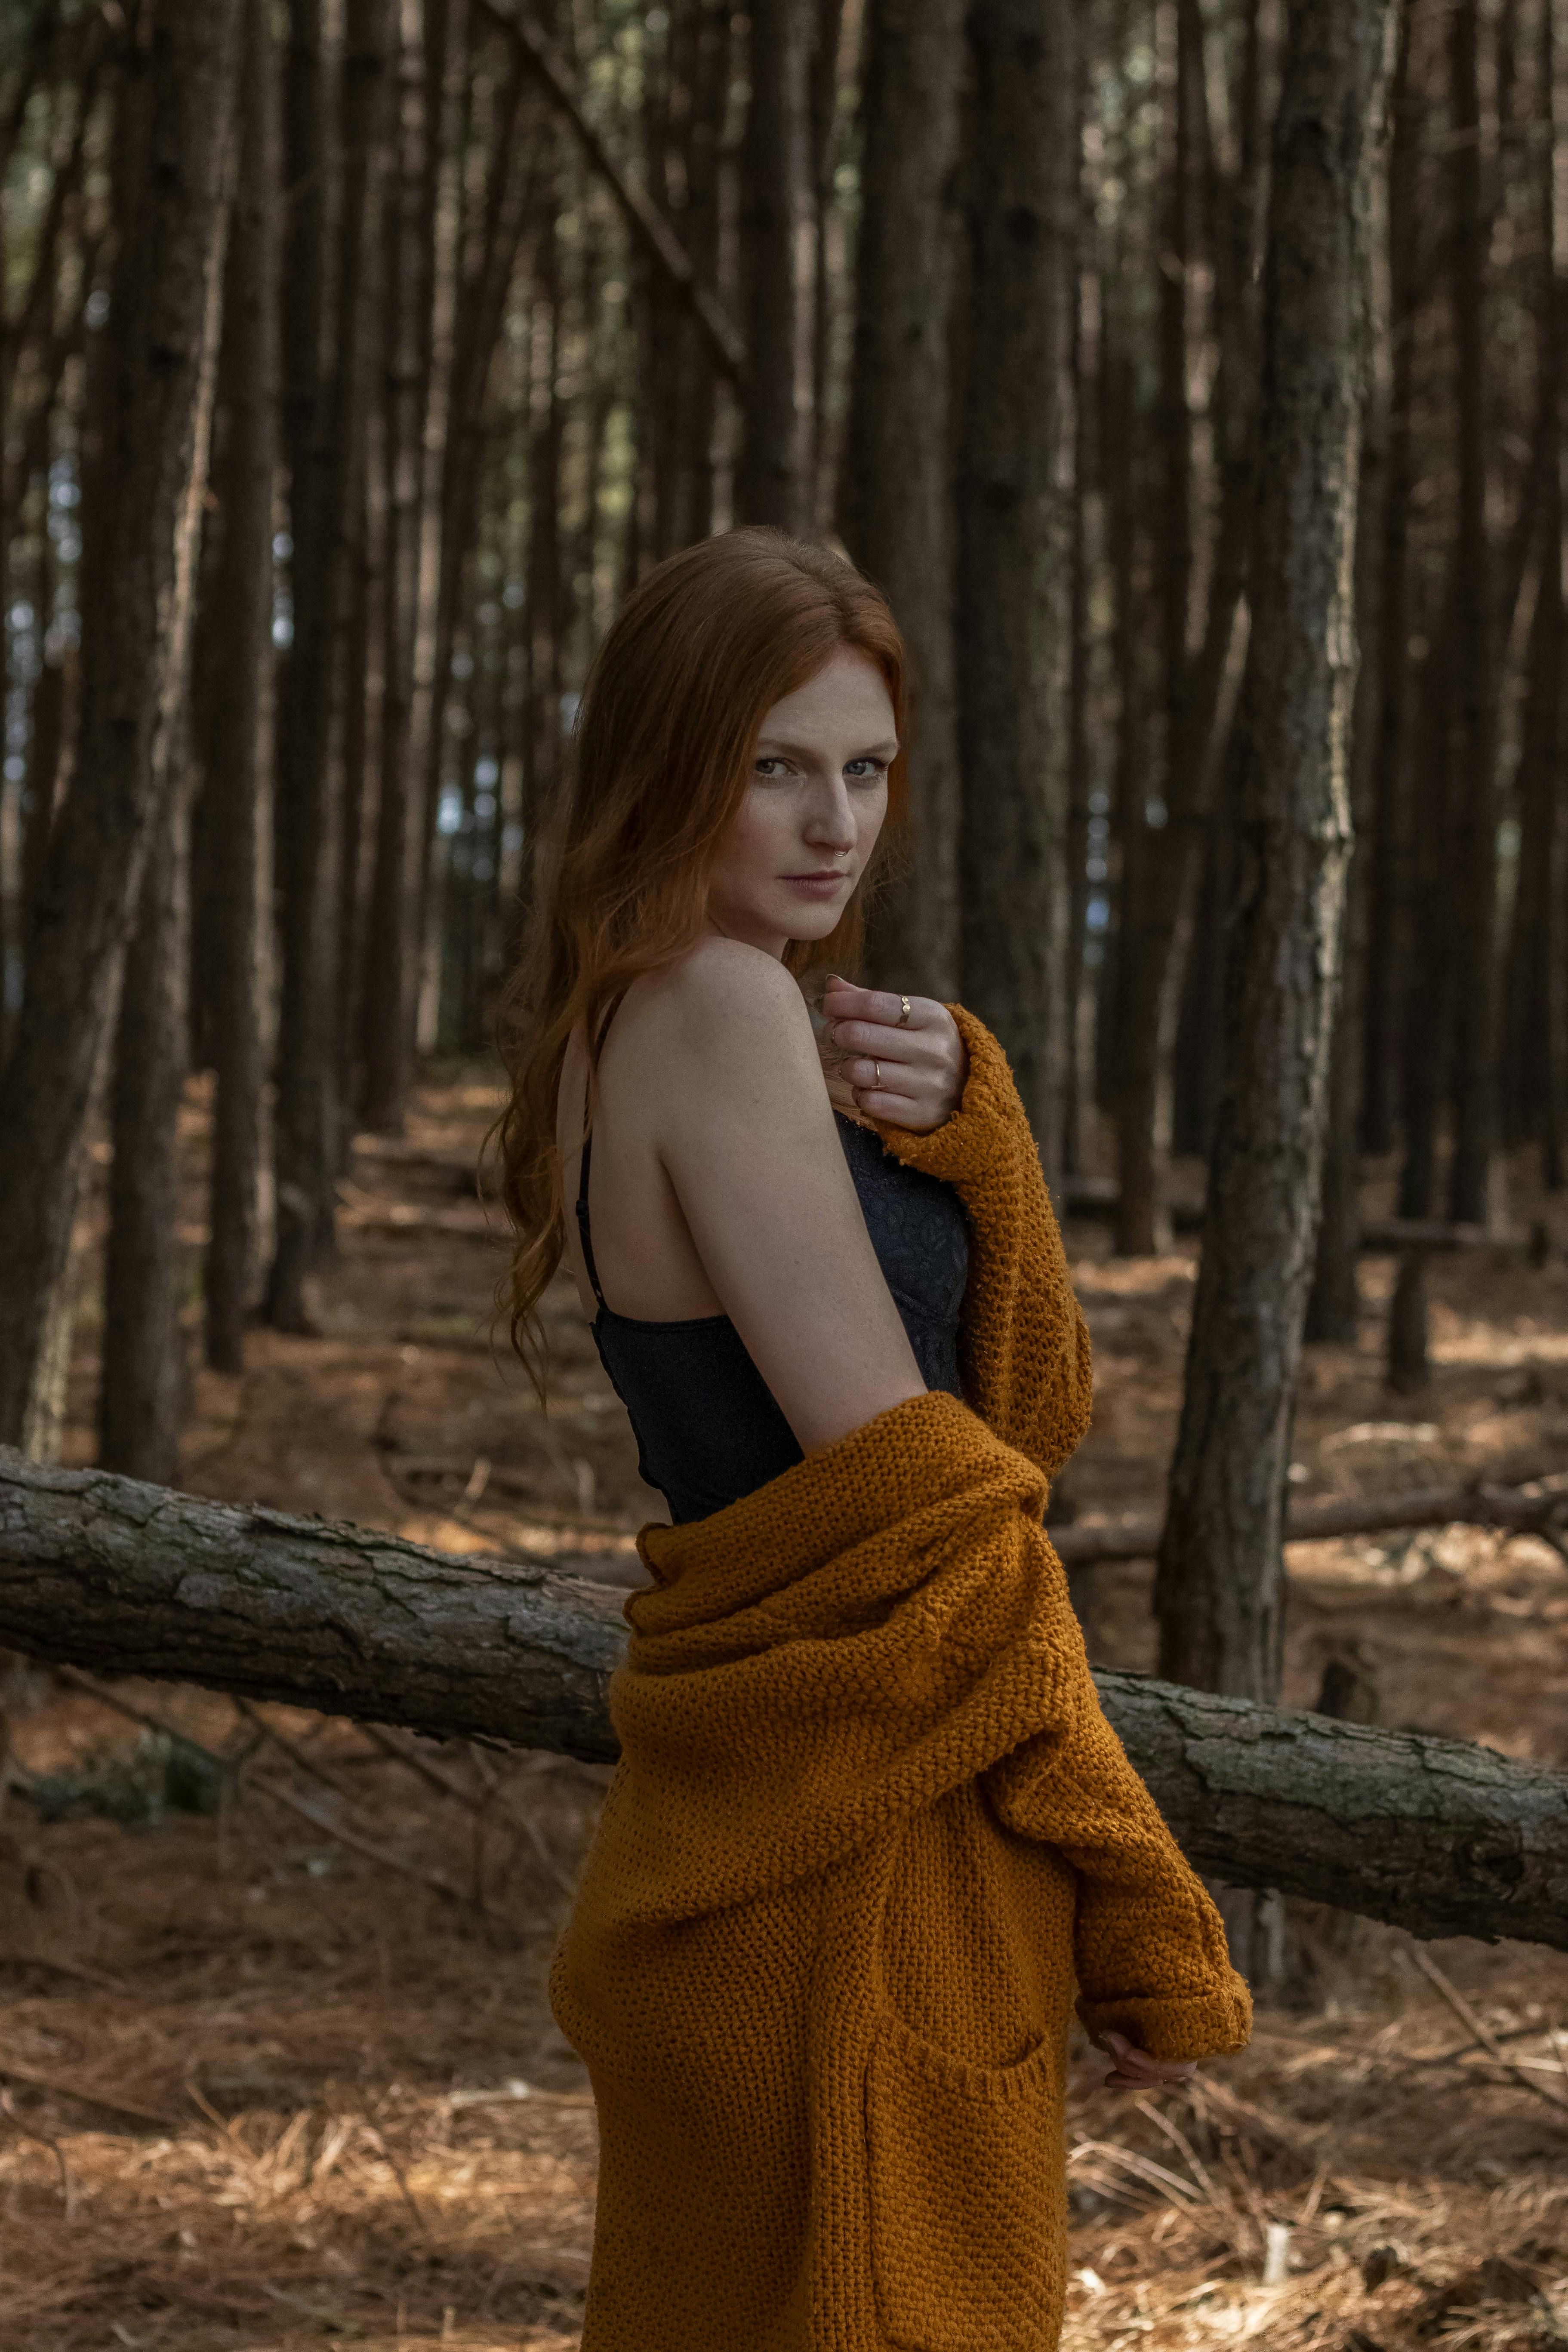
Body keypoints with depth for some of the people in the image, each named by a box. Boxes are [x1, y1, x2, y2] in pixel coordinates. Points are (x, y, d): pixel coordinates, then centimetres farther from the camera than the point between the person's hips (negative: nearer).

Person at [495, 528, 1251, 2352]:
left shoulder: (631, 1024, 12)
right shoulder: (719, 1000, -14)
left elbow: (1028, 1418, 7)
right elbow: (901, 1486, -17)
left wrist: (958, 1120, -10)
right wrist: (1140, 1910, -13)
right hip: (863, 1836, -10)